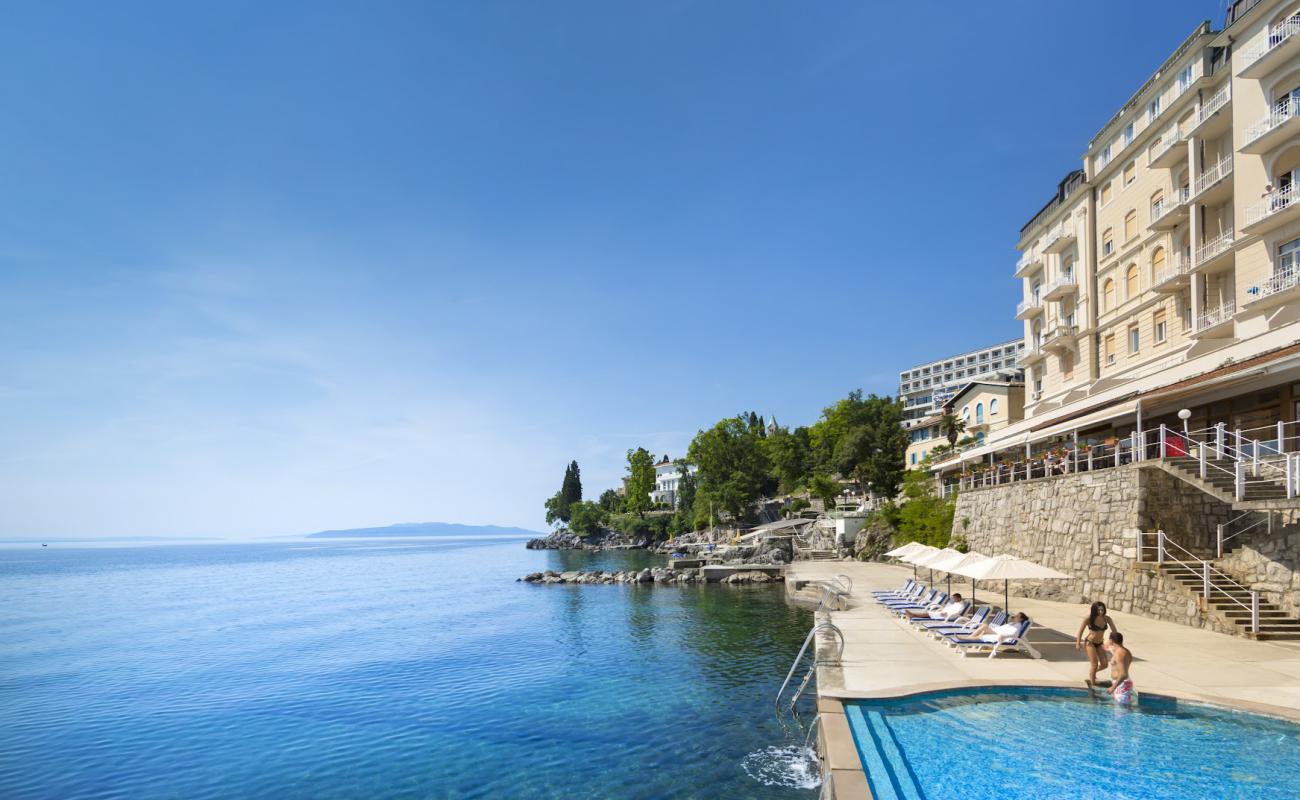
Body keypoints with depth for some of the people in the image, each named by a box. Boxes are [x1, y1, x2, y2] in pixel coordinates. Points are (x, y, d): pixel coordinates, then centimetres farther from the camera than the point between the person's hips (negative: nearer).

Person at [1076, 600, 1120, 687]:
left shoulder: (1107, 618, -10)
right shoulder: (1089, 619, -19)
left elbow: (1114, 631, -4)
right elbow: (1080, 631, -11)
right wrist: (1078, 644, -9)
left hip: (1100, 643, 5)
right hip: (1090, 643, -5)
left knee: (1104, 664, 1)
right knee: (1094, 664, -7)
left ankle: (1092, 672, 33)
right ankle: (1092, 684, 9)